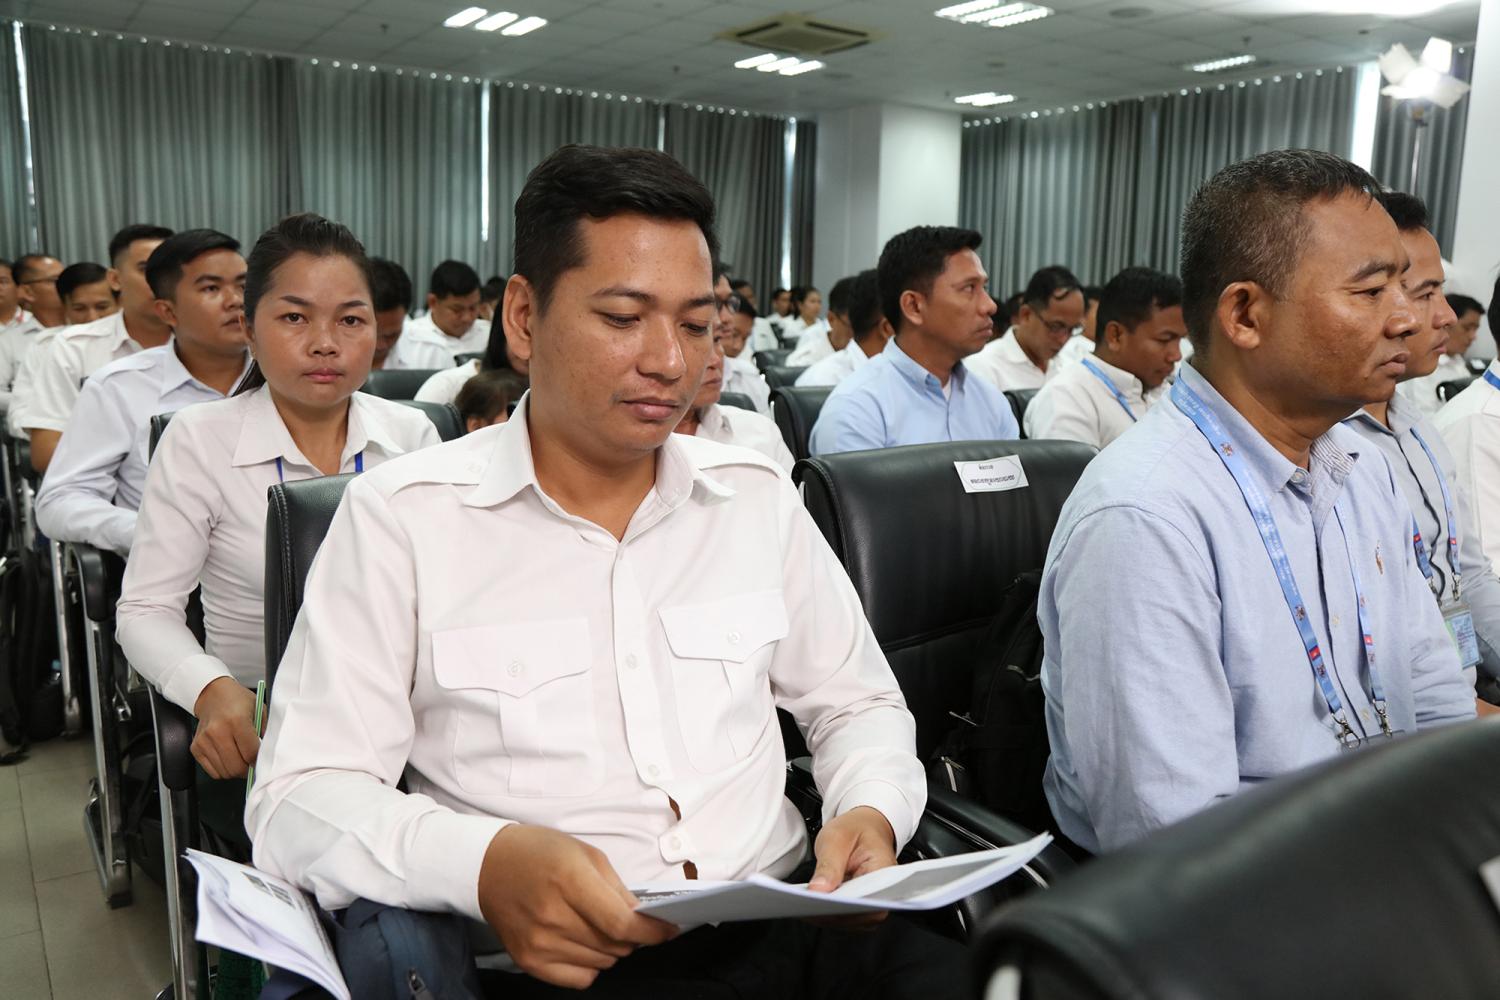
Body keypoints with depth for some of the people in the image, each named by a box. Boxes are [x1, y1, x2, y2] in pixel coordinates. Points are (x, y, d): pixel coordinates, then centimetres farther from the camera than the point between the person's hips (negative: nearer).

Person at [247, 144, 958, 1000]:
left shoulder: (759, 497, 8)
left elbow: (858, 704, 16)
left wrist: (873, 811, -6)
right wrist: (483, 865, -26)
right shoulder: (402, 515, -3)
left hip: (779, 926, 3)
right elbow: (301, 797, -7)